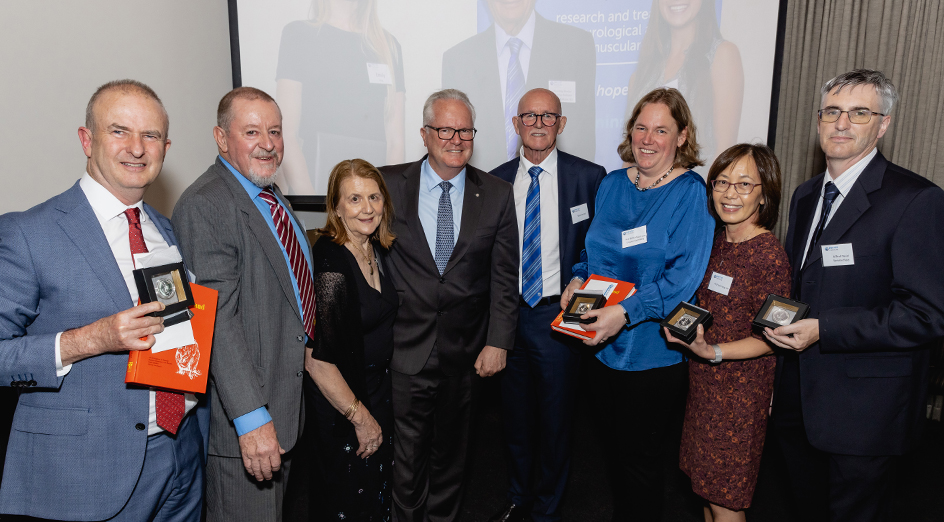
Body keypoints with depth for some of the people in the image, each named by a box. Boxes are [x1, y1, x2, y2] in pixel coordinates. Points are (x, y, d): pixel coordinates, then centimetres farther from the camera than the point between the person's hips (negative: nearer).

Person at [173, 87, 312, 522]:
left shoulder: (269, 194, 11)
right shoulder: (204, 205, -19)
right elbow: (217, 318, -25)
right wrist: (251, 417, -27)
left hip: (288, 400, 9)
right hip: (245, 412, -9)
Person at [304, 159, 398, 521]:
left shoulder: (378, 250, 0)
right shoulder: (328, 262, -25)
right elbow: (316, 359, -26)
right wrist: (360, 416, -17)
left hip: (379, 390, 8)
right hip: (339, 401, -8)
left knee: (379, 488, 24)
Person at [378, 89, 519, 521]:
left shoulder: (498, 195, 0)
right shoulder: (390, 184, -3)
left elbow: (504, 276, 1)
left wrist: (498, 341, -4)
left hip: (466, 350, 1)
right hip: (405, 346, -1)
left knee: (451, 451, 19)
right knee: (407, 454, 11)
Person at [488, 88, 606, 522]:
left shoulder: (589, 177, -5)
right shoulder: (496, 180, 4)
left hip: (558, 313, -3)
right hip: (508, 312, 3)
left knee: (555, 418, 10)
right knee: (515, 416, 18)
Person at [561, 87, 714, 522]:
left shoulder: (691, 193, -11)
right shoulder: (612, 184, 6)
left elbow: (684, 274, -19)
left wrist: (627, 313, -28)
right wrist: (579, 278, -3)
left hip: (653, 351, -5)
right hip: (603, 344, 6)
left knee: (640, 458, 9)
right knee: (614, 446, 20)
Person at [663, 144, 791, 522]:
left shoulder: (770, 255, -19)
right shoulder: (716, 241, 3)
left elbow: (771, 339, -17)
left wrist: (712, 352, -29)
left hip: (741, 388, -7)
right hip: (703, 380, 7)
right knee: (706, 485, 21)